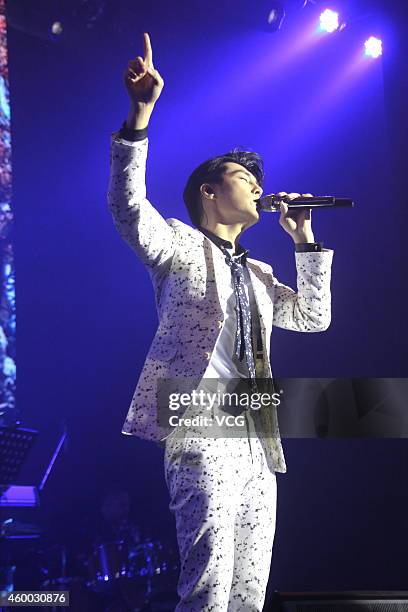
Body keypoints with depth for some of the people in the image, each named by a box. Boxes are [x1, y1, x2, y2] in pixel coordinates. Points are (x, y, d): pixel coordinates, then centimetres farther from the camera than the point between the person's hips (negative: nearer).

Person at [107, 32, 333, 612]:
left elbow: (314, 316, 27)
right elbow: (128, 206, -11)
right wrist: (140, 113, -21)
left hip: (258, 445, 7)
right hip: (203, 434, -7)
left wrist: (304, 239, 20)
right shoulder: (181, 245, 7)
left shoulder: (258, 274, 27)